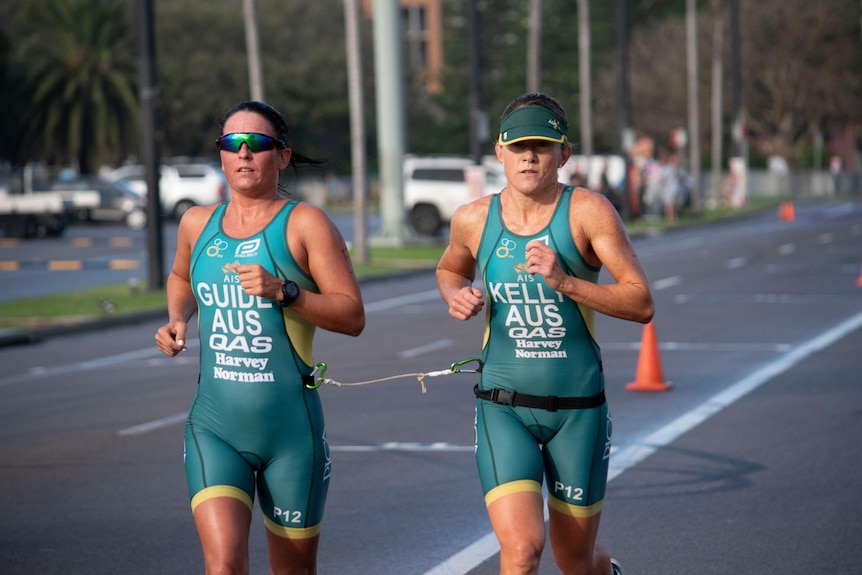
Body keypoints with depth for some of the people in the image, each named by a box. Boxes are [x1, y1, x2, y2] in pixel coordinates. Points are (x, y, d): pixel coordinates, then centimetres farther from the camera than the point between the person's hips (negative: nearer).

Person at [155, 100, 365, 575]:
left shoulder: (305, 224, -4)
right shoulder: (197, 224, 9)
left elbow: (353, 315, -9)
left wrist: (282, 291, -22)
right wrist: (177, 320, 11)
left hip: (291, 428, -2)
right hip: (213, 426, 2)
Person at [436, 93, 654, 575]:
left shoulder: (588, 211, -10)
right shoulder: (474, 219, -1)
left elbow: (642, 304, -14)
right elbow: (450, 269, 22)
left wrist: (566, 282, -26)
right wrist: (457, 295, -1)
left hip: (578, 408, -1)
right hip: (504, 408, 1)